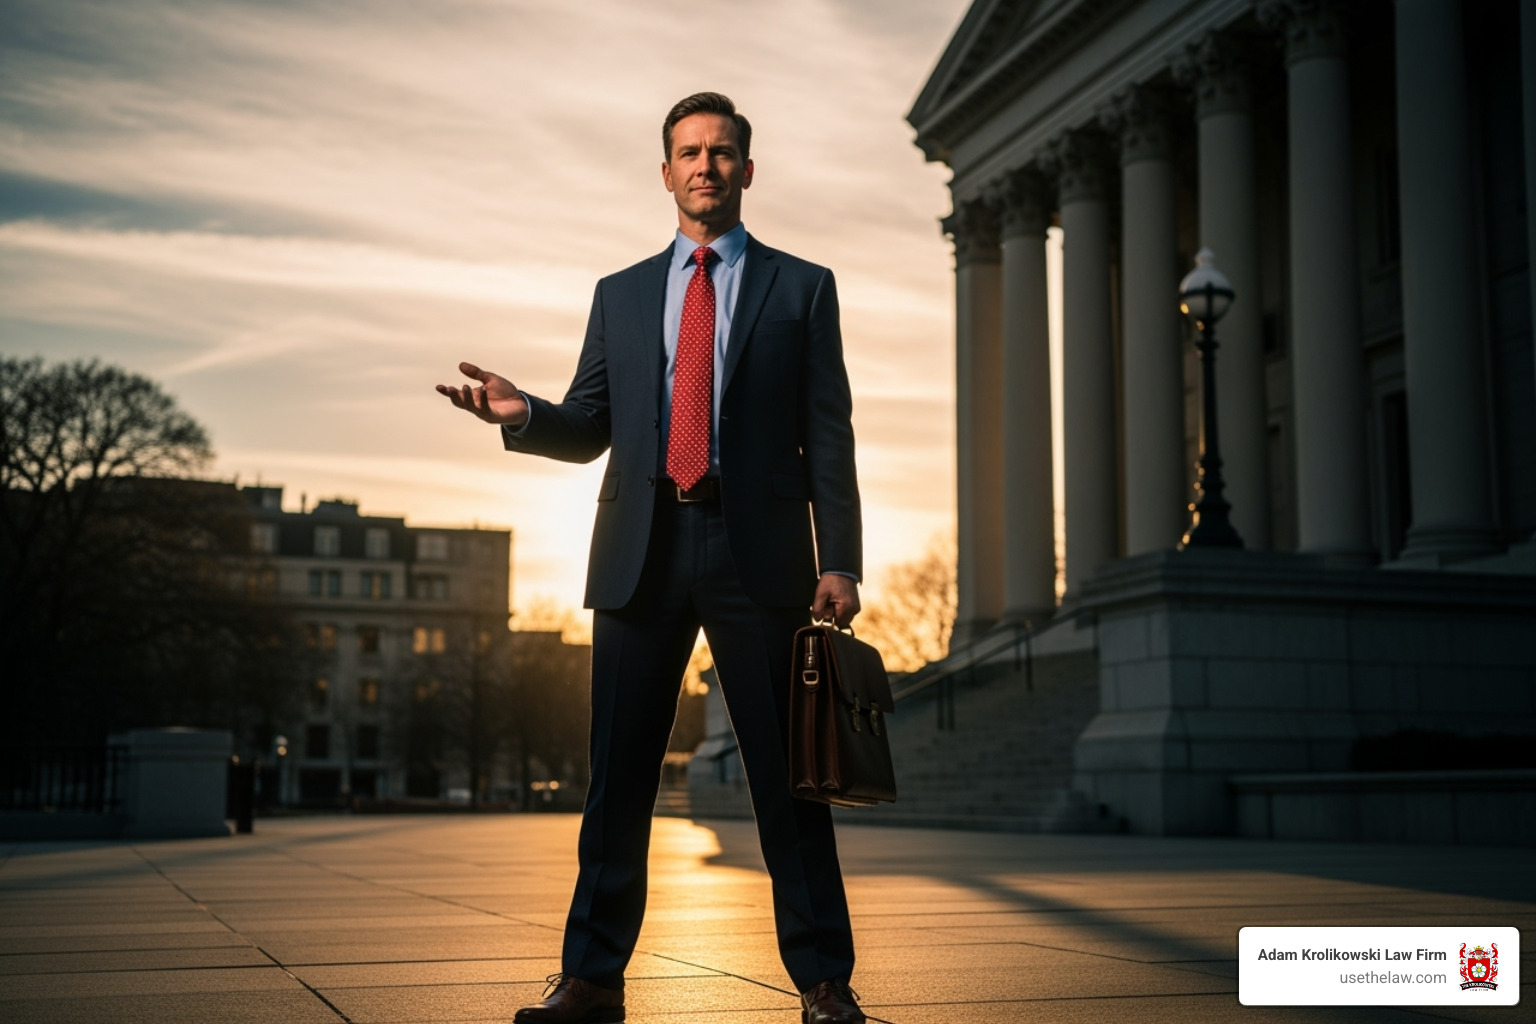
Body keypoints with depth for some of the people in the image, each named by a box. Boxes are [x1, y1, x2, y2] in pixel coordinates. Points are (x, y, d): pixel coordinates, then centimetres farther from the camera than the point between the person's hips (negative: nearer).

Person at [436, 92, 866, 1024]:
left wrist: (840, 562, -5)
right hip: (643, 552, 3)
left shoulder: (802, 288, 10)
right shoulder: (622, 295, 18)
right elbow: (589, 430, 15)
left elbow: (829, 435, 4)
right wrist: (522, 414, -7)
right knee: (619, 774, 4)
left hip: (758, 552, -2)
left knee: (787, 774, 0)